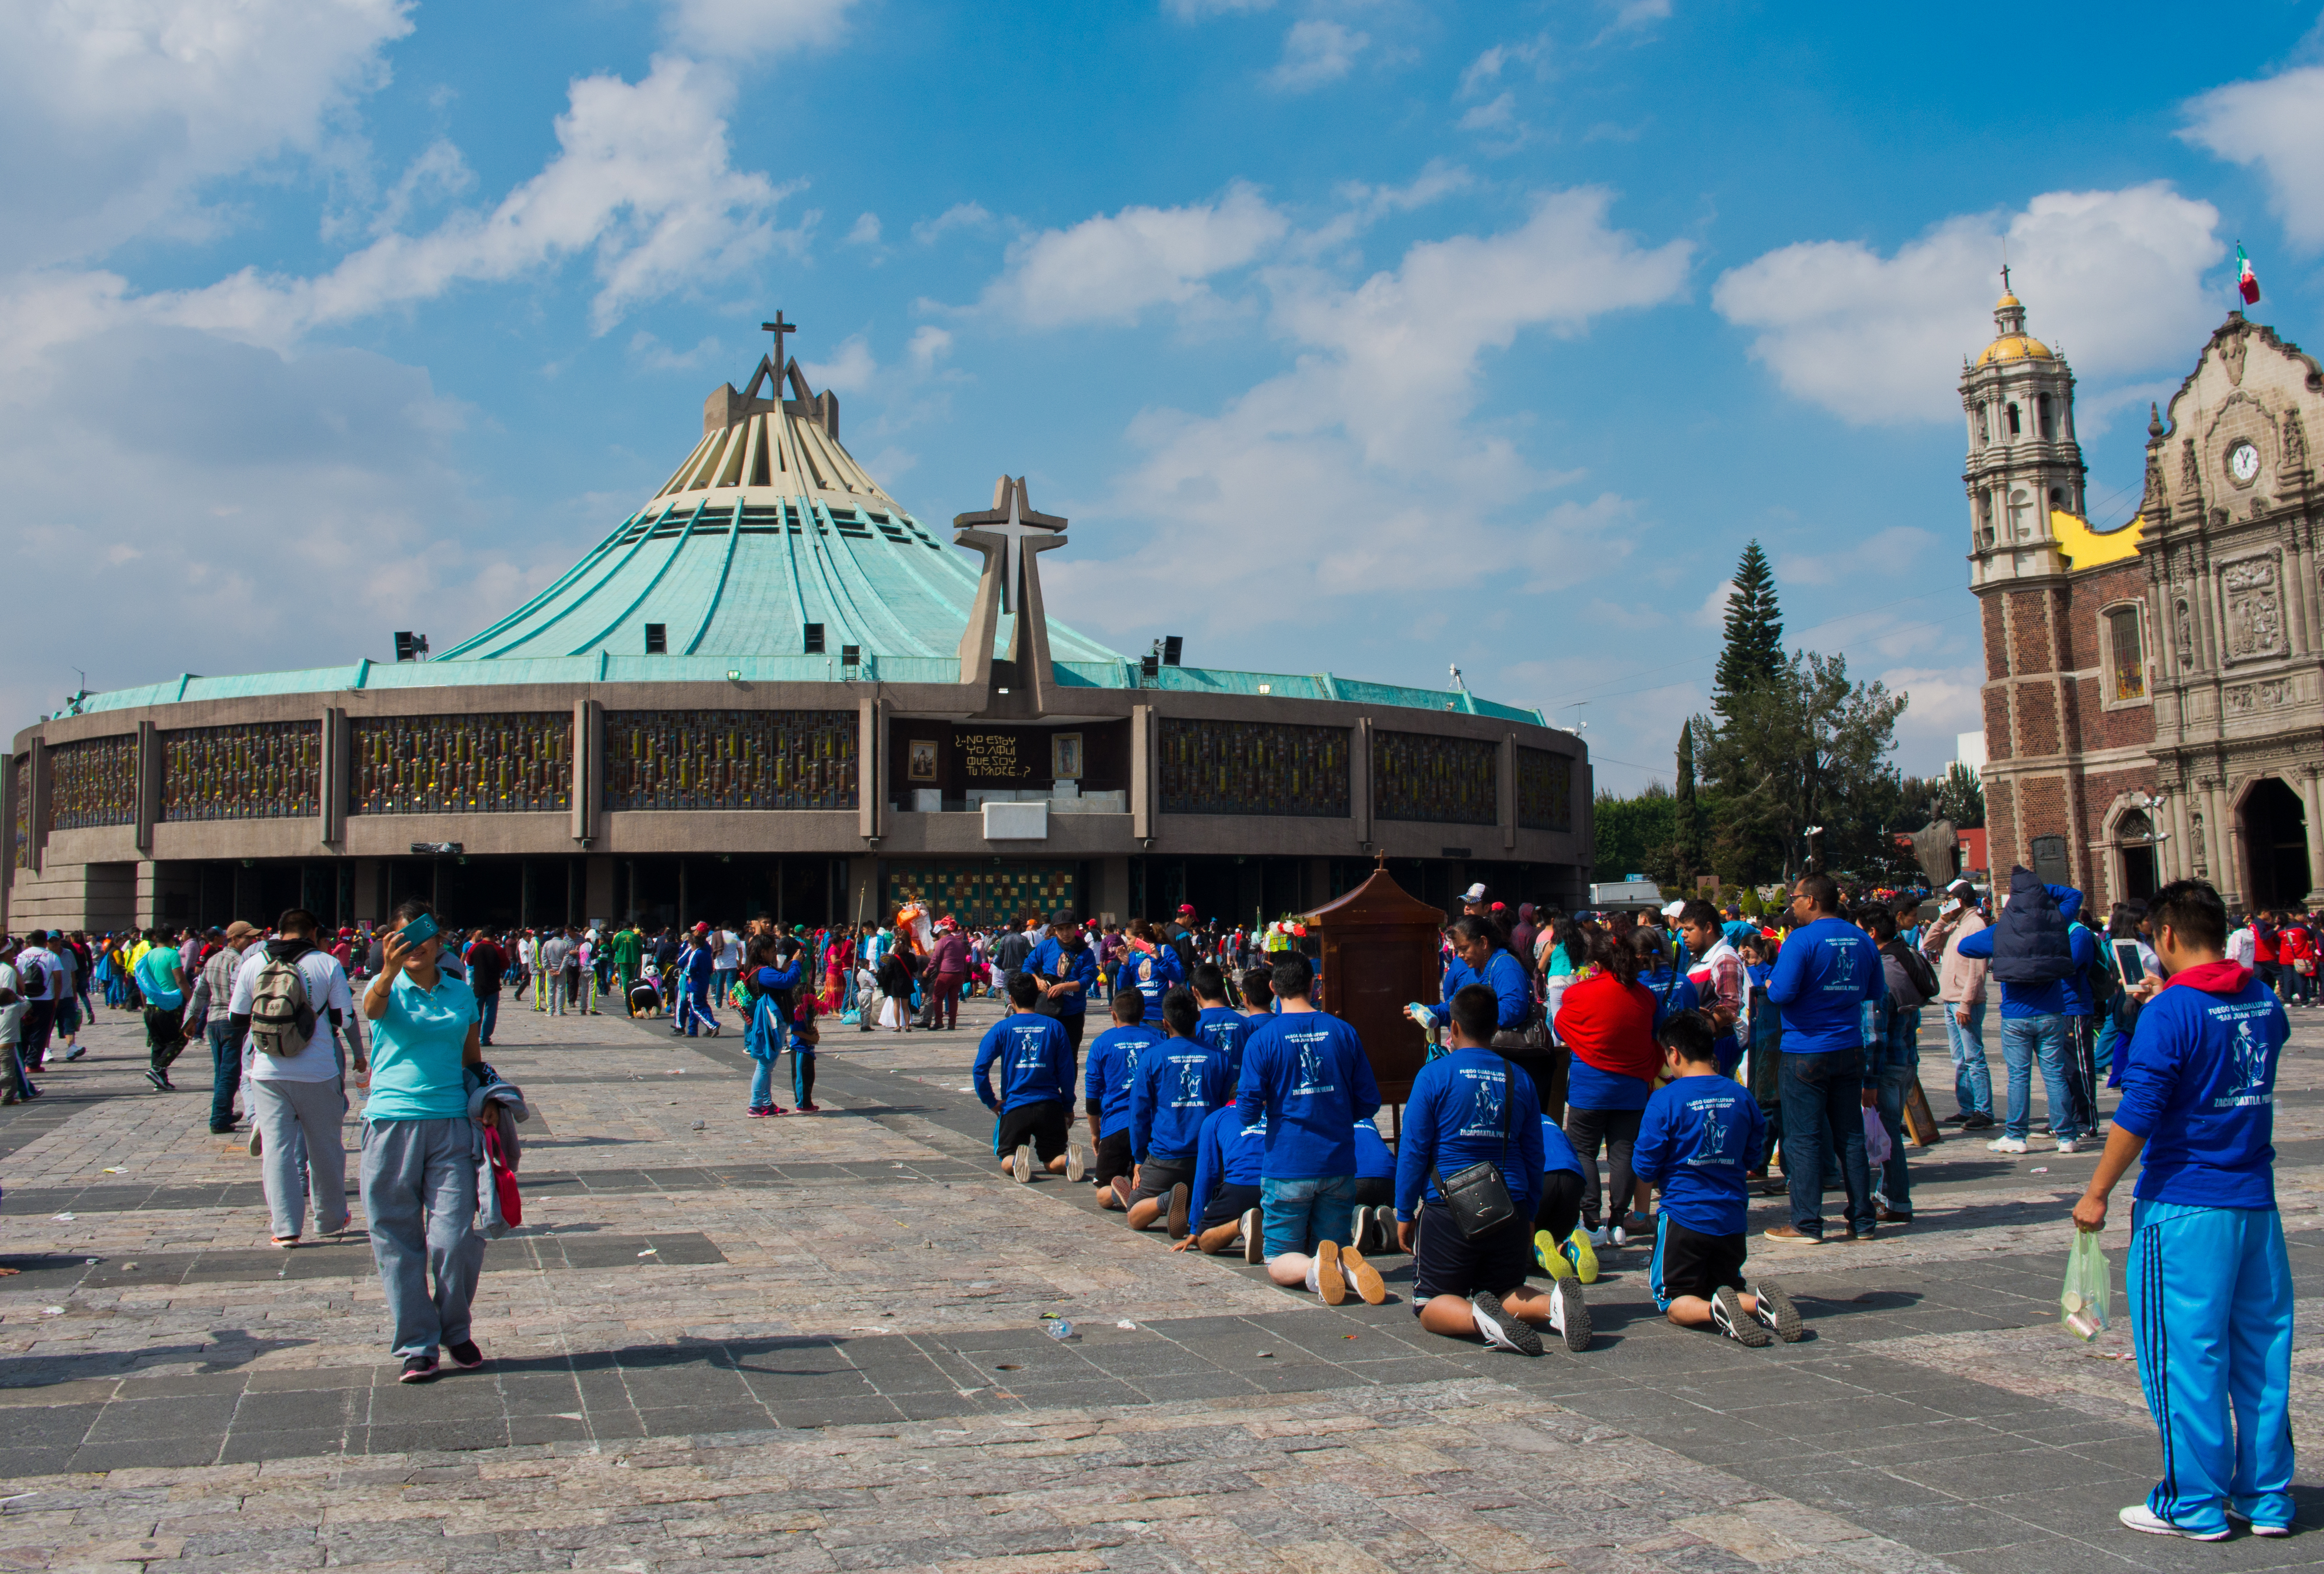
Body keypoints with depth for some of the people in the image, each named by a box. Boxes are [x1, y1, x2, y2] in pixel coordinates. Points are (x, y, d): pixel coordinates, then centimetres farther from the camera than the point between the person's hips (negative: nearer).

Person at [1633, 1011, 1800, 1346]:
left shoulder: (1665, 1099, -13)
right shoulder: (1742, 1097, 1)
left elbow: (1645, 1167, -9)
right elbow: (1751, 1158, 12)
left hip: (1684, 1216, -4)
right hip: (1733, 1219, 4)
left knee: (1675, 1302, 8)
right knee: (1729, 1290, 20)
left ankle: (1715, 1311, -25)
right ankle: (1760, 1304, -14)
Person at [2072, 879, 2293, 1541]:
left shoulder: (2170, 1013, -14)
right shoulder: (2265, 1002, 7)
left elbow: (2138, 1113, -17)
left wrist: (2097, 1193, -9)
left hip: (2184, 1204, -7)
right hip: (2256, 1201, 7)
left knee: (2186, 1355, 2)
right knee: (2262, 1349, 12)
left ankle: (2195, 1504, 9)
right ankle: (2267, 1498, 21)